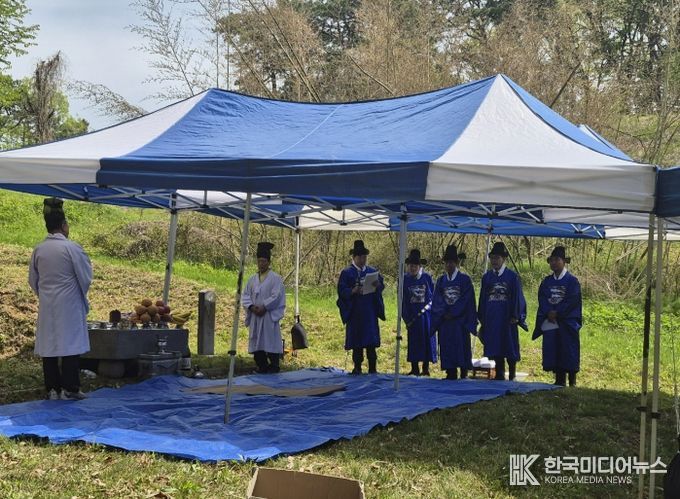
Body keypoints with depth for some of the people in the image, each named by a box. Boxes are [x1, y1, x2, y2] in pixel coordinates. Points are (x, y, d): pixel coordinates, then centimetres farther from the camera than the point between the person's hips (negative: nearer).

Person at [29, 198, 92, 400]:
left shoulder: (38, 250, 0)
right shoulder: (71, 248, -12)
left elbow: (33, 280, 9)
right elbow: (85, 277, -7)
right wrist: (80, 294, 13)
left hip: (47, 307, 4)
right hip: (69, 306, -4)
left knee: (48, 345, 8)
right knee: (70, 345, 2)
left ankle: (52, 389, 11)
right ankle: (69, 389, 2)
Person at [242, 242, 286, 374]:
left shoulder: (275, 278, -1)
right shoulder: (252, 279, 14)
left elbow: (276, 296, -10)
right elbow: (246, 295, 10)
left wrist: (264, 307, -16)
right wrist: (252, 307, -8)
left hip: (269, 316, -5)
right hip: (255, 316, 5)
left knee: (270, 341, -5)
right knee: (257, 342, 5)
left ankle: (274, 366, 1)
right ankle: (262, 366, 11)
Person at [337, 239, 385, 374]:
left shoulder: (372, 271, 12)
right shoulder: (347, 273, 1)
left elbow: (382, 285, 7)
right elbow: (341, 291, -5)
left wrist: (378, 285, -16)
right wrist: (352, 291, -24)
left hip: (370, 311, 3)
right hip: (355, 312, -2)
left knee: (371, 340, 0)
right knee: (356, 341, 0)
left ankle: (372, 368, 3)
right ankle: (357, 367, 7)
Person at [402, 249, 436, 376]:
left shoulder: (427, 277, 1)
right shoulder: (405, 279, 1)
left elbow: (434, 294, 9)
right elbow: (402, 300, 2)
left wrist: (430, 305, -7)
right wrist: (406, 318, -3)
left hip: (426, 314, 0)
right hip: (412, 316, 0)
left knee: (428, 340, 3)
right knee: (413, 341, 3)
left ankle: (426, 368, 12)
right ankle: (415, 369, 11)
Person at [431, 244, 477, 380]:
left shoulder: (465, 279, 0)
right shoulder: (441, 281, 11)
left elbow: (467, 299, -6)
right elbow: (437, 301, 6)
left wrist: (452, 313, -11)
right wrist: (443, 314, -10)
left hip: (460, 320, -4)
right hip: (444, 321, 4)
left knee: (462, 347, -5)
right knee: (447, 347, 1)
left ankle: (464, 374, -1)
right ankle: (451, 373, 5)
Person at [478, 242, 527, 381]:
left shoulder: (512, 277, -2)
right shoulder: (486, 277, 9)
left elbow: (517, 297, -1)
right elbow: (482, 298, 12)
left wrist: (515, 316, -8)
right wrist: (482, 318, 9)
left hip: (507, 320, -3)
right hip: (491, 319, 3)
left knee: (510, 348, 1)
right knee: (495, 348, 5)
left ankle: (512, 376, 9)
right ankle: (499, 374, 13)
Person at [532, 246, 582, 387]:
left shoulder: (572, 281, -1)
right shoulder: (547, 281, 13)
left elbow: (572, 301, -9)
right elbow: (542, 299, 4)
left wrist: (557, 313, -15)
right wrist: (549, 313, -13)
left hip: (567, 324, -4)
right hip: (549, 323, 4)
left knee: (568, 353, -4)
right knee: (553, 354, 4)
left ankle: (572, 383, 1)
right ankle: (559, 381, 12)